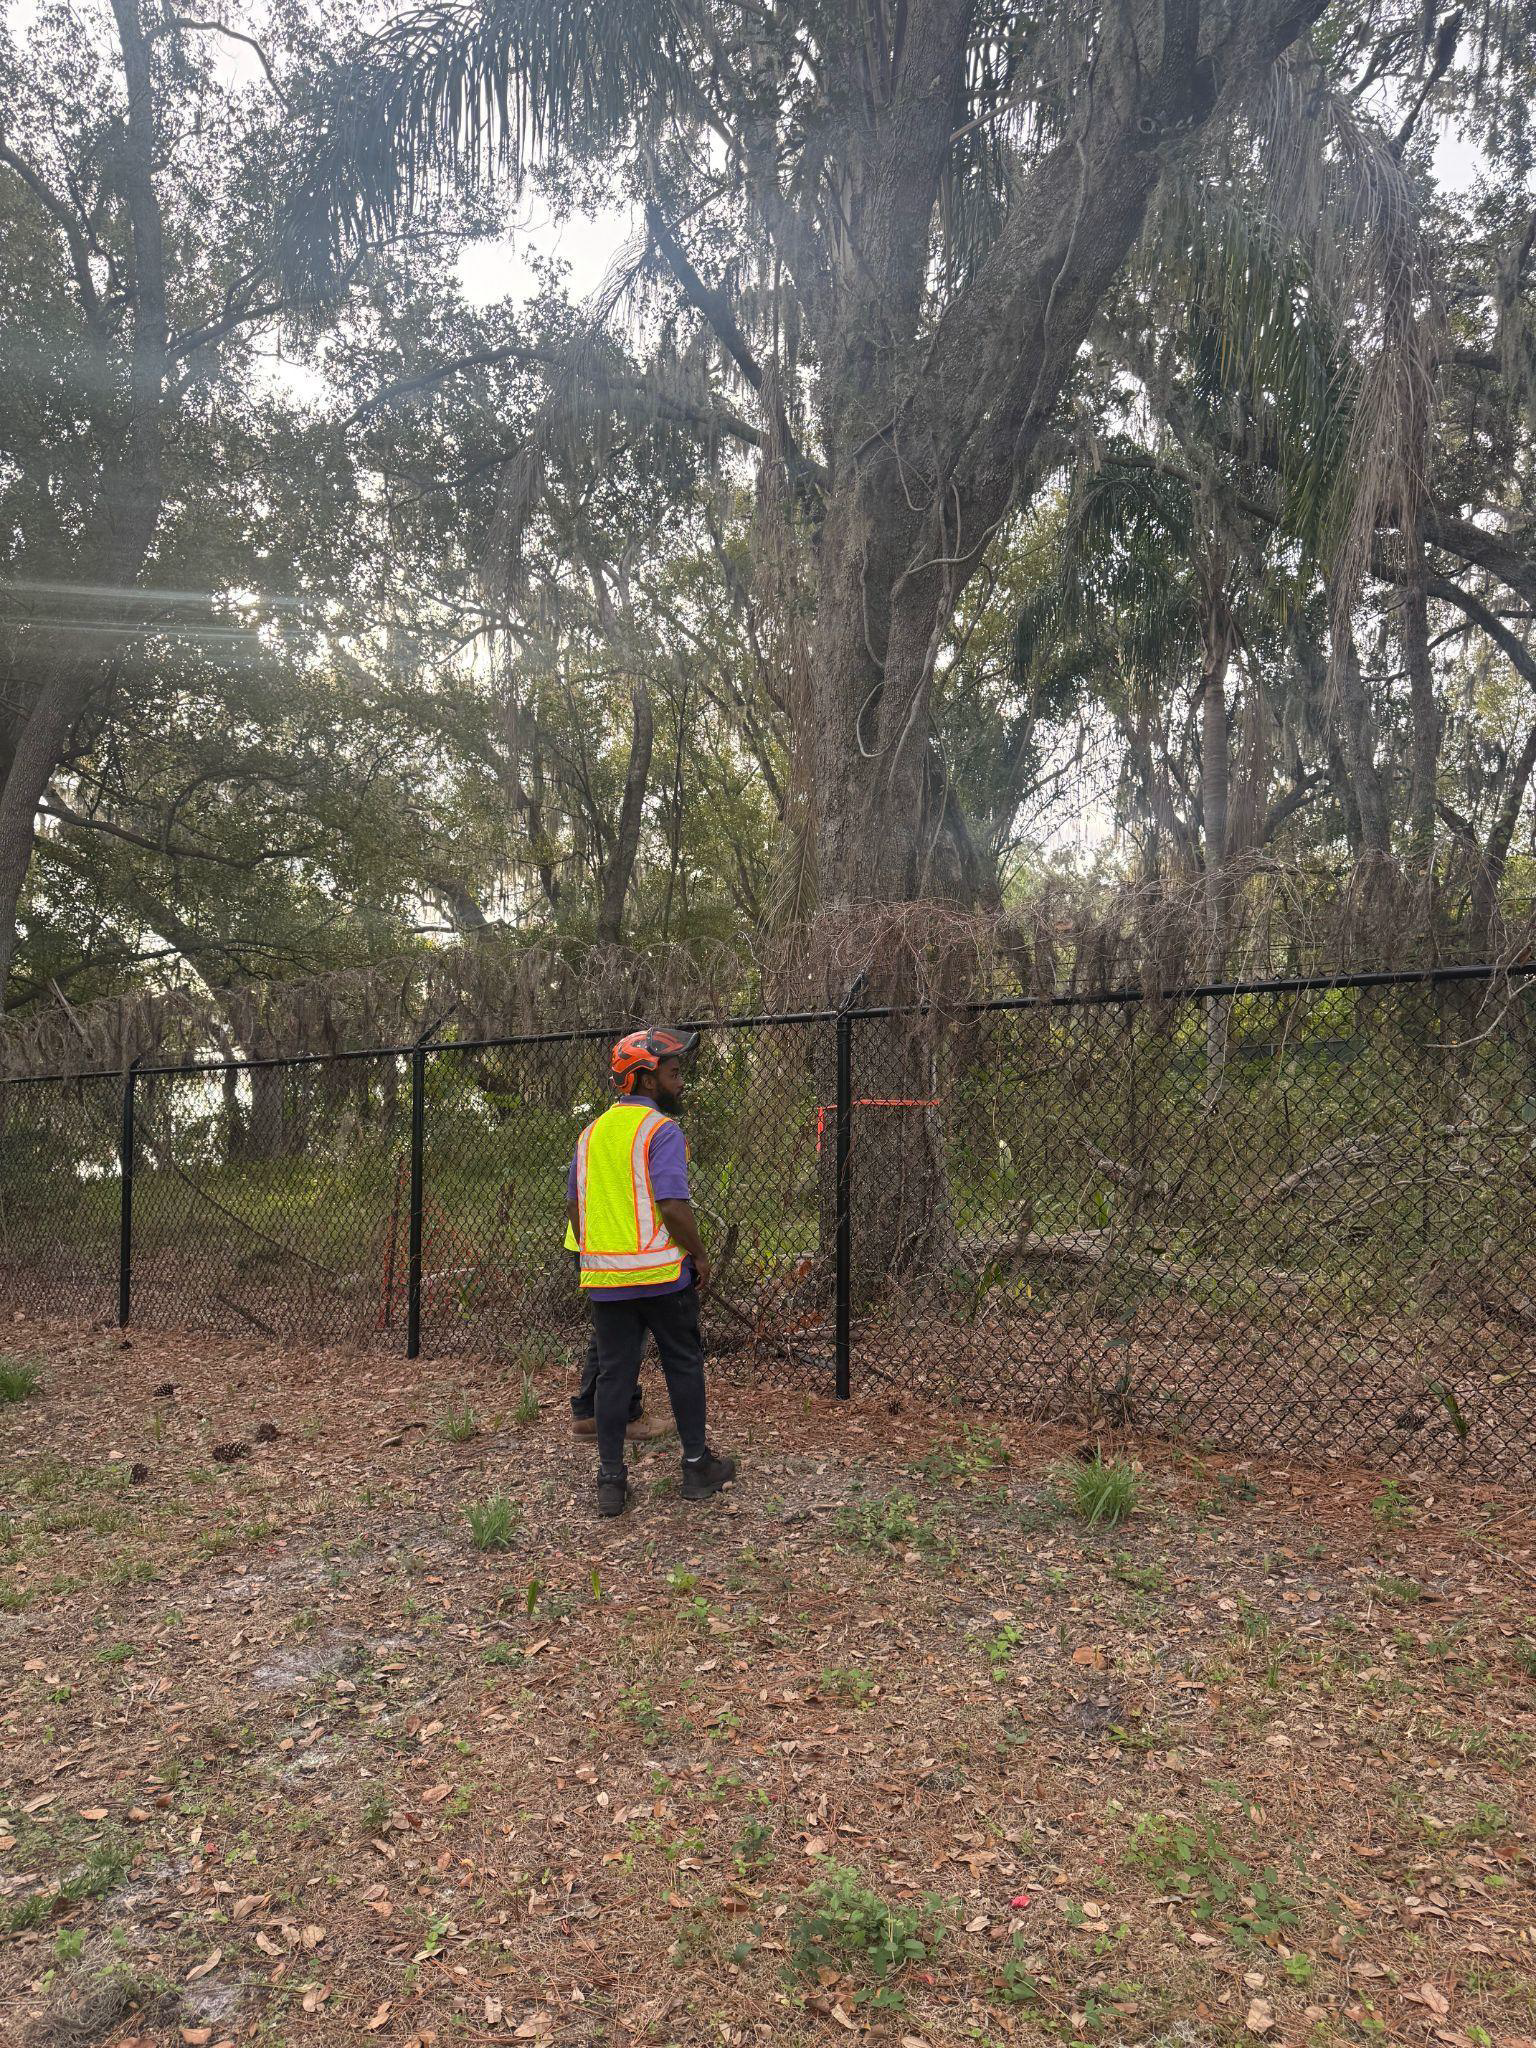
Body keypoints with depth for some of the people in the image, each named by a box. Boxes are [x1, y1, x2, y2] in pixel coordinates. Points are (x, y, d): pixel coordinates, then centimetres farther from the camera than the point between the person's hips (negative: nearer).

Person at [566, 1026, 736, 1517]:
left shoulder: (592, 1131, 11)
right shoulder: (660, 1130, -12)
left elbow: (574, 1205, 15)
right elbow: (672, 1205, -21)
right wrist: (699, 1254, -7)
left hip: (605, 1278, 6)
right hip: (662, 1273, -5)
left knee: (613, 1375, 10)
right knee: (684, 1367, 10)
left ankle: (611, 1482, 12)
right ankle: (697, 1467, 19)